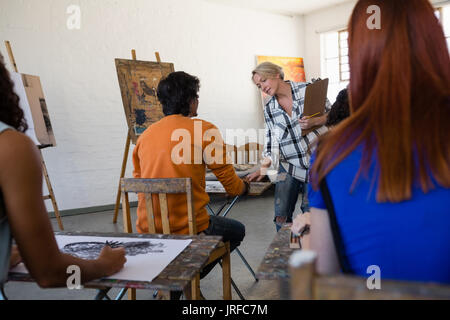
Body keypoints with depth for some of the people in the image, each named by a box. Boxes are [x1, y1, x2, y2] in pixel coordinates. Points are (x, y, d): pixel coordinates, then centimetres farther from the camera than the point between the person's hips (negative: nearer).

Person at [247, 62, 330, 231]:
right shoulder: (269, 109, 7)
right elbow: (271, 141, 8)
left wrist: (315, 121, -17)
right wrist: (263, 168, -2)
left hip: (315, 162, -2)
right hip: (288, 167, 3)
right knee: (281, 220, -2)